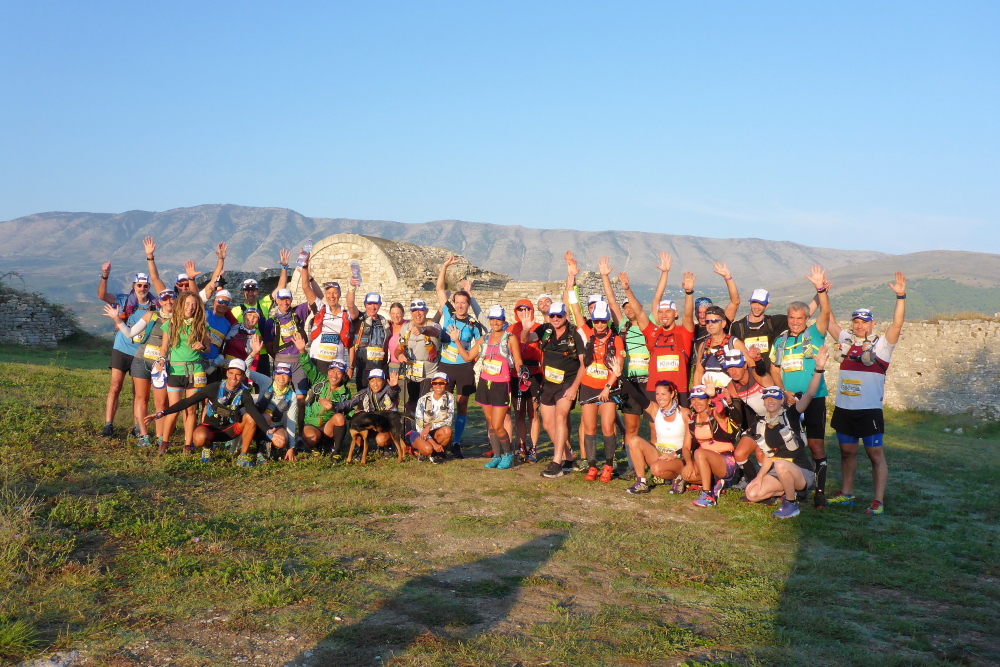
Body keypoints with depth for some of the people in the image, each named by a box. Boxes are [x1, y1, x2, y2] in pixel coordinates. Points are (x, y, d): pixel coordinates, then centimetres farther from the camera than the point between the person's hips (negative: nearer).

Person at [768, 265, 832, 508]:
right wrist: (784, 392, -2)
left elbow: (825, 312, -15)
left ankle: (820, 490, 3)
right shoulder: (780, 341, 10)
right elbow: (775, 371, 13)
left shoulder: (815, 335, 1)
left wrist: (821, 289, -30)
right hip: (788, 400, 4)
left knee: (815, 443, -4)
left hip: (814, 398, -4)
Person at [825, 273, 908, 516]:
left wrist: (900, 297, -24)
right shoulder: (846, 341, 10)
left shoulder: (881, 345, -1)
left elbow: (897, 324, -14)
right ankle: (846, 494, 25)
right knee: (847, 452, 14)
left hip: (869, 410, -5)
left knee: (875, 454, -2)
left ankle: (879, 501, 0)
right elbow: (830, 321, 11)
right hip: (843, 409, 5)